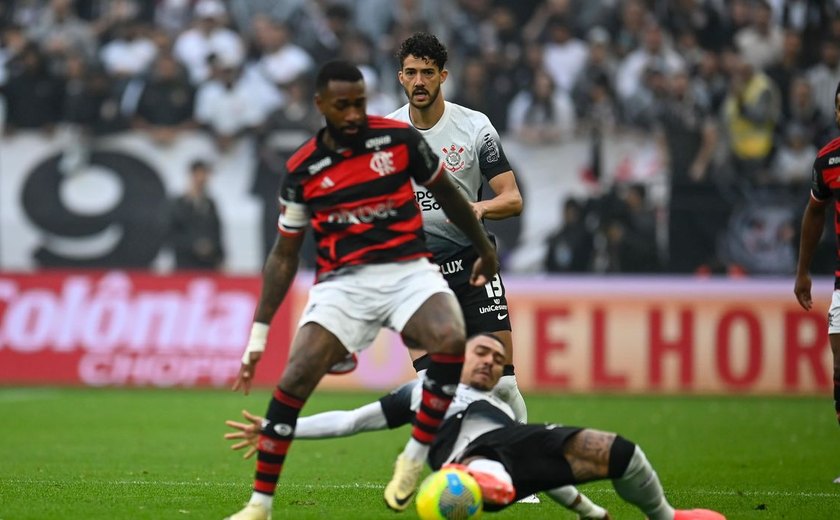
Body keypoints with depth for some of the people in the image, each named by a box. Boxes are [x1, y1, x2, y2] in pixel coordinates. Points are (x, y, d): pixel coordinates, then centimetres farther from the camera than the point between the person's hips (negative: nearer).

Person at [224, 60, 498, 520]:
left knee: (451, 340, -32)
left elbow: (446, 194, 15)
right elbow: (284, 254, 9)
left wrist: (485, 249, 25)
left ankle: (415, 458, -13)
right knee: (294, 379, -19)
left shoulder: (399, 138, -1)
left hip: (408, 271, 0)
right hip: (343, 282, 0)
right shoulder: (302, 169, 1)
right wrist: (258, 334, 5)